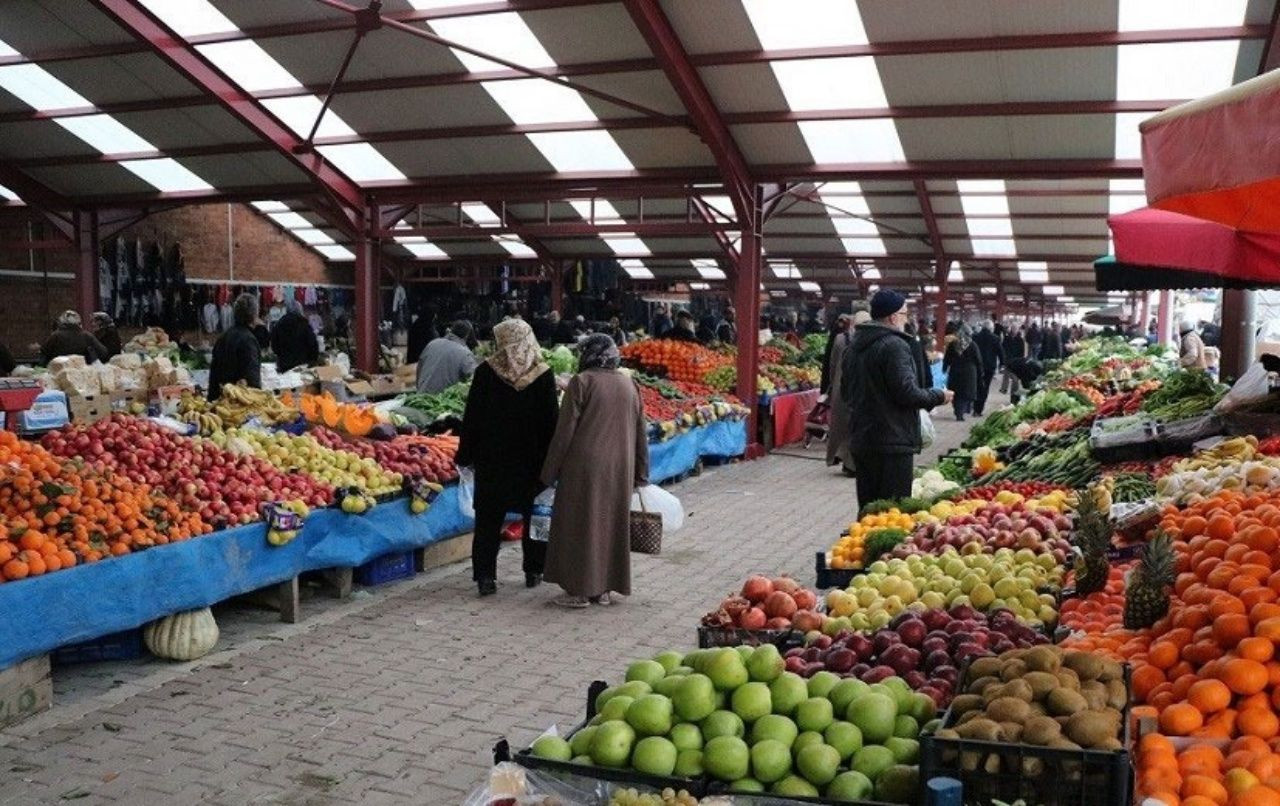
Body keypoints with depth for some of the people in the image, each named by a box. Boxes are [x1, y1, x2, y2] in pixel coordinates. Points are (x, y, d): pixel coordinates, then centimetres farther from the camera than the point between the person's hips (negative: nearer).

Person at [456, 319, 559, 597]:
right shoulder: (544, 375, -5)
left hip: (491, 459, -1)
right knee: (533, 516, 15)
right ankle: (533, 571, 20)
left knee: (488, 519, 6)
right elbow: (551, 421, -2)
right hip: (532, 459, 1)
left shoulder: (486, 372, -8)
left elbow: (471, 417, -4)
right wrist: (550, 459, 5)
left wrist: (466, 455, 3)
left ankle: (485, 576, 2)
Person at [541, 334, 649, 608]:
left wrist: (550, 471, -3)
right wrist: (640, 474, 17)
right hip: (619, 469, 5)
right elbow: (640, 433, 10)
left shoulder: (581, 382, -10)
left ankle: (579, 590, 8)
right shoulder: (629, 385, 6)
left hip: (584, 467, -5)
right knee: (611, 523, 13)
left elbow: (565, 430, -11)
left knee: (580, 524, 4)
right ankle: (604, 588, 19)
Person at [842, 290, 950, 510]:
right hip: (892, 441, -9)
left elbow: (845, 392, 21)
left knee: (867, 509, 15)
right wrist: (938, 397, -3)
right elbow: (907, 393, -19)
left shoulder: (854, 346, 13)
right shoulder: (895, 345, -15)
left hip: (860, 440, 9)